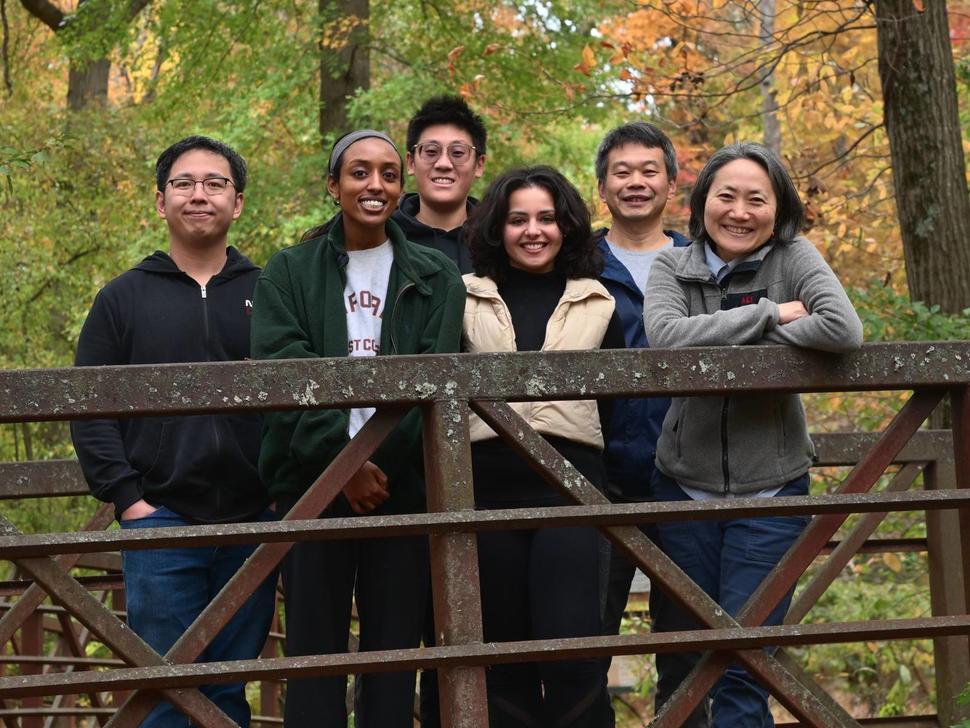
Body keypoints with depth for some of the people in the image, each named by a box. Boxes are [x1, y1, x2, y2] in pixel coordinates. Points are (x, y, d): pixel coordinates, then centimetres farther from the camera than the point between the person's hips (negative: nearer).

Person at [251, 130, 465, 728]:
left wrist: (380, 456, -16)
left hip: (403, 483, 1)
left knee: (394, 645, 0)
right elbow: (283, 371, -3)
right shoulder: (290, 272, 10)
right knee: (315, 645, -3)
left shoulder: (436, 279, 12)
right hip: (313, 480, 0)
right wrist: (343, 457, -15)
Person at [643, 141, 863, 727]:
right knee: (685, 663, 10)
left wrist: (722, 337, -17)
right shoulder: (672, 267, 1)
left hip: (770, 489, -3)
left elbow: (843, 330, -24)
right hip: (685, 485, 3)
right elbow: (668, 336, -20)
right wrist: (769, 314, -19)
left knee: (742, 667, -7)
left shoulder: (793, 259, -5)